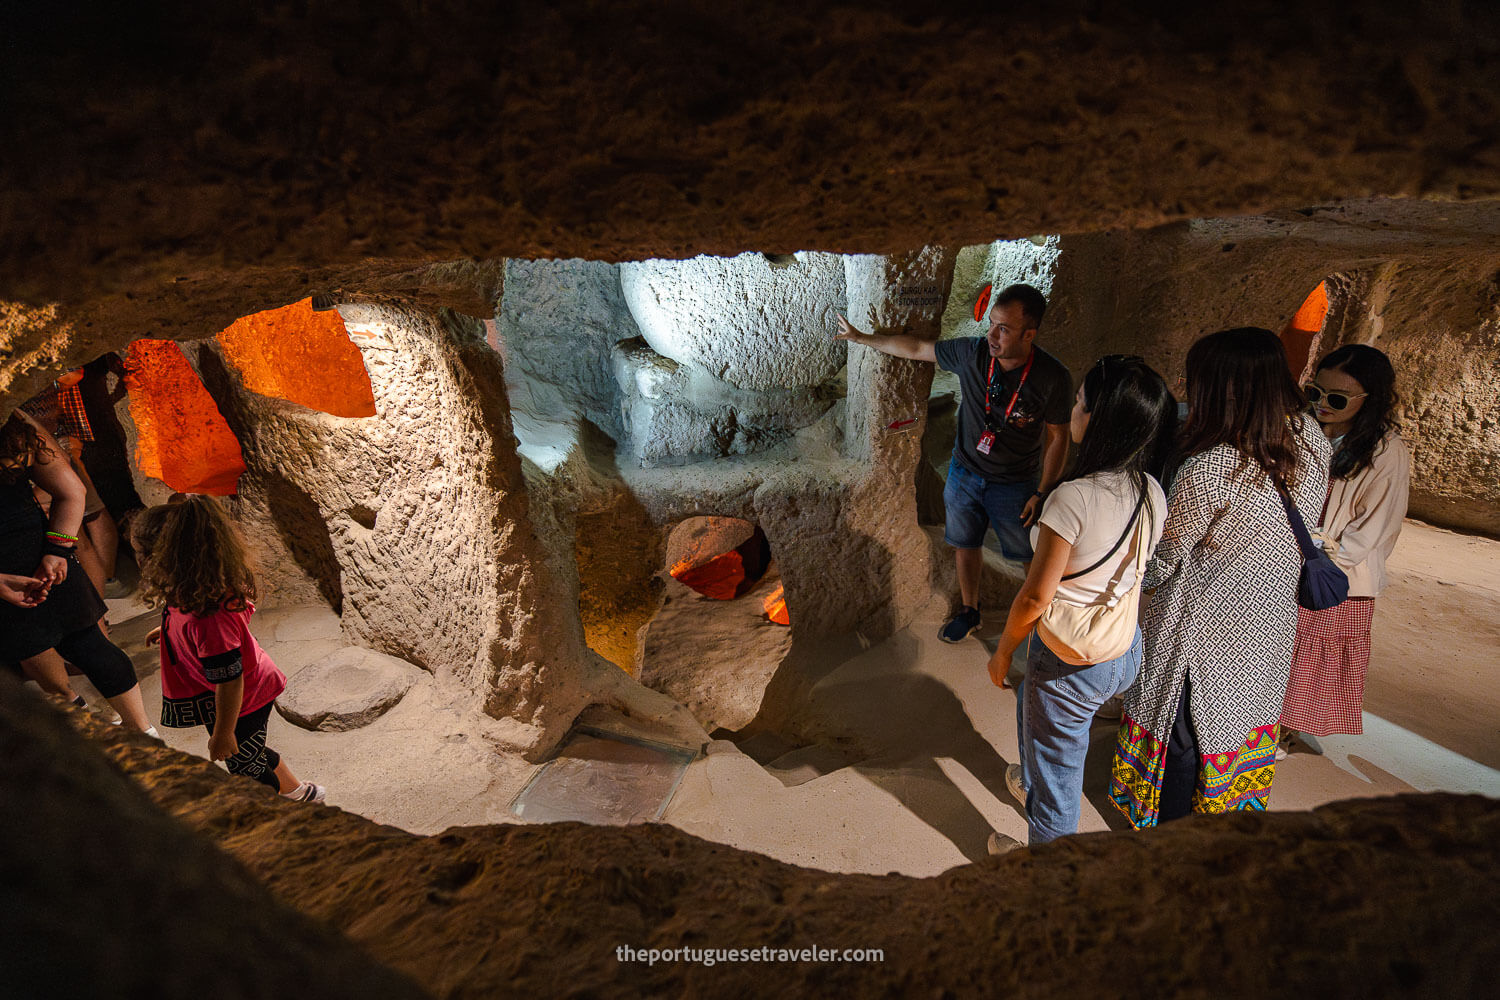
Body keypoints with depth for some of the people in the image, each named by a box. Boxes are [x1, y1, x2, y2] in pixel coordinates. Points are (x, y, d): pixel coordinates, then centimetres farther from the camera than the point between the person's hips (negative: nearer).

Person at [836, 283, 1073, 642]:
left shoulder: (1053, 378, -23)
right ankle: (969, 611, 42)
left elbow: (1057, 437, -11)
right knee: (966, 544, 19)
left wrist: (1042, 493, -11)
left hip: (1016, 484, -3)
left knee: (1031, 555, 12)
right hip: (965, 473, 3)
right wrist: (861, 337, 4)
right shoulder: (972, 352, -17)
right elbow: (916, 348, -3)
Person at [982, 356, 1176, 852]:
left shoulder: (1074, 498, -30)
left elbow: (1036, 596, -23)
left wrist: (1003, 651, -8)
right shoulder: (1152, 492, -7)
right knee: (1030, 702, 35)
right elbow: (1140, 571, 7)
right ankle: (1033, 783, 61)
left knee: (1056, 767, 16)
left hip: (1069, 663, -7)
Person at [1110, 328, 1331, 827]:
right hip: (1270, 623, 7)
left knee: (1182, 735, 12)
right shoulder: (1311, 439, -9)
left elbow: (1161, 562, -17)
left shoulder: (1207, 471, -31)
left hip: (1203, 627, -7)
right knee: (1244, 714, 25)